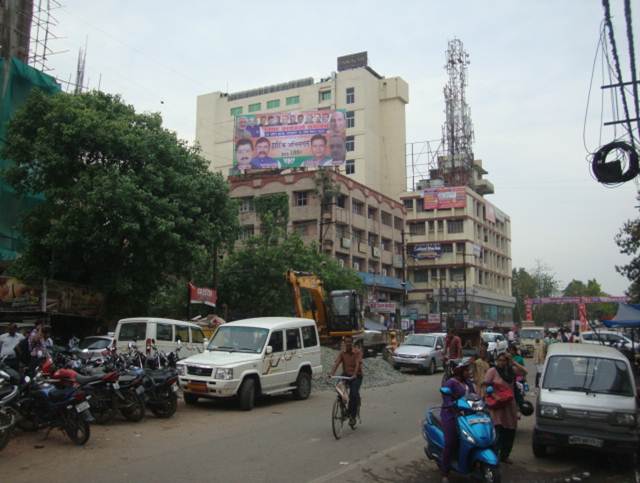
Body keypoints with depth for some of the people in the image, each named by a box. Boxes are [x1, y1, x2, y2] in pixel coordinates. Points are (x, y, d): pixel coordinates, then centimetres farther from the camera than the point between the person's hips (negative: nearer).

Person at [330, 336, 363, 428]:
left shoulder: (357, 352, -10)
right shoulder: (342, 352, 1)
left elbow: (358, 364, -22)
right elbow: (336, 363, -9)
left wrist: (354, 375, -38)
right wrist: (332, 374, -26)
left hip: (356, 376, -3)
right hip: (346, 374, 3)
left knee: (353, 394, -19)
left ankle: (352, 416, -7)